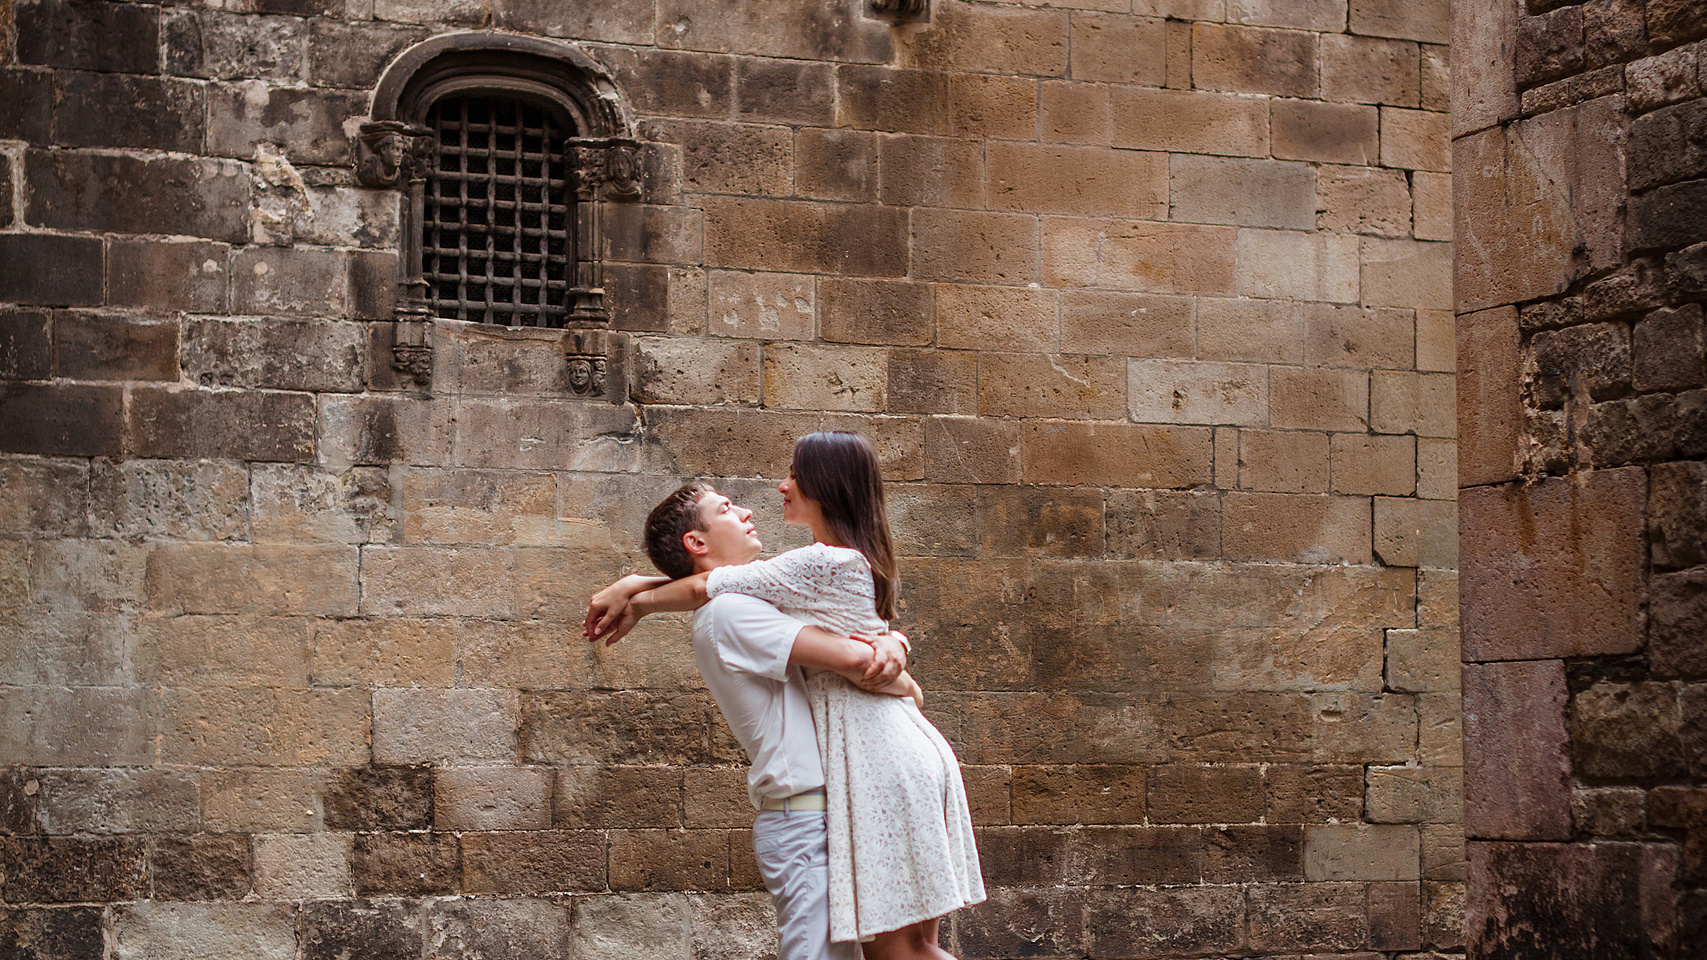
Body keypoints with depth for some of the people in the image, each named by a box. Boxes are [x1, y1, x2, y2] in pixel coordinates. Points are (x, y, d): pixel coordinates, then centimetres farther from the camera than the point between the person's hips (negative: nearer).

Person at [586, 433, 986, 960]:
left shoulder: (824, 564, -11)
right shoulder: (855, 562, 19)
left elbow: (705, 587, -3)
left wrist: (638, 602, 14)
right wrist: (635, 586, 19)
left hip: (882, 764, -10)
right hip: (912, 755, 10)